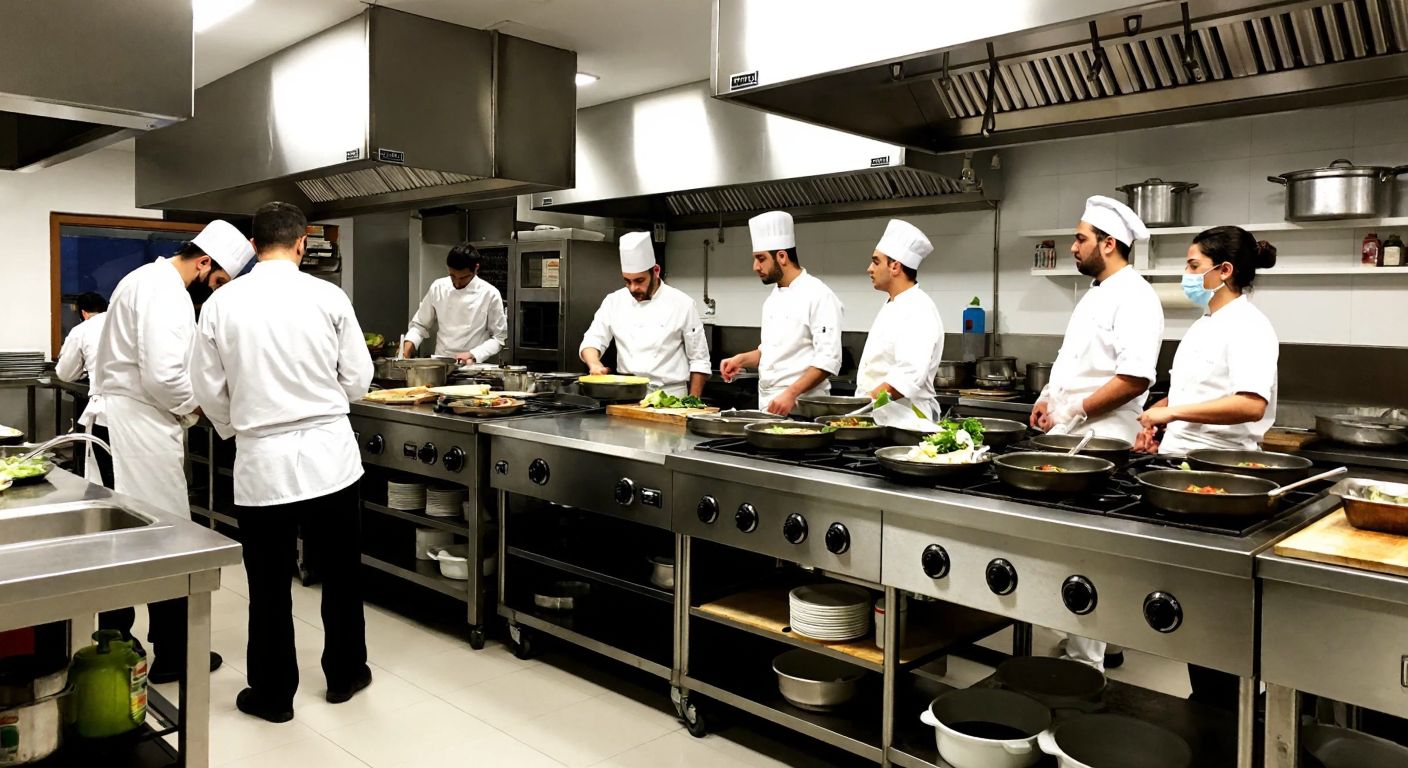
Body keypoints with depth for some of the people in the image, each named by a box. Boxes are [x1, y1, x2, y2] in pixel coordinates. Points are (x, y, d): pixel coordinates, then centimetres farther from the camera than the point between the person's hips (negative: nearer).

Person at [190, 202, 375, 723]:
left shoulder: (222, 304, -4)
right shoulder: (328, 298, -6)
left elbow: (208, 390, 2)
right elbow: (357, 381, -1)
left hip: (261, 462, 0)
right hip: (329, 455, 0)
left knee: (269, 583, 12)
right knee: (339, 573, 16)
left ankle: (273, 694, 24)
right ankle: (344, 675, 30)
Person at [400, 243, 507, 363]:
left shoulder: (490, 295, -4)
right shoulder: (438, 288, 5)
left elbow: (499, 338, 1)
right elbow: (420, 324, 15)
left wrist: (473, 355, -12)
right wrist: (409, 343, -4)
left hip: (472, 367, -1)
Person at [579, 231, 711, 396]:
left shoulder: (681, 304, -1)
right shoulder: (614, 301, 6)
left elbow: (699, 361, 1)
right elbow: (592, 341, 9)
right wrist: (595, 364, -13)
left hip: (670, 398, -2)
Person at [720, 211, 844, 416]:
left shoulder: (819, 296, -13)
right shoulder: (774, 298, 13)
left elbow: (828, 360, -19)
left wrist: (791, 394, -24)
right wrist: (742, 359, 5)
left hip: (800, 407, -7)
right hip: (768, 405, 7)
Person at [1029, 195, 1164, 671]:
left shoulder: (1134, 297, -13)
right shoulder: (1096, 295, 17)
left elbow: (1135, 378, -22)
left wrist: (1073, 411, -17)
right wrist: (1050, 396, 10)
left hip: (1099, 442, -9)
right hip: (1071, 438, 10)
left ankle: (1086, 658, 4)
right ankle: (1098, 644, 27)